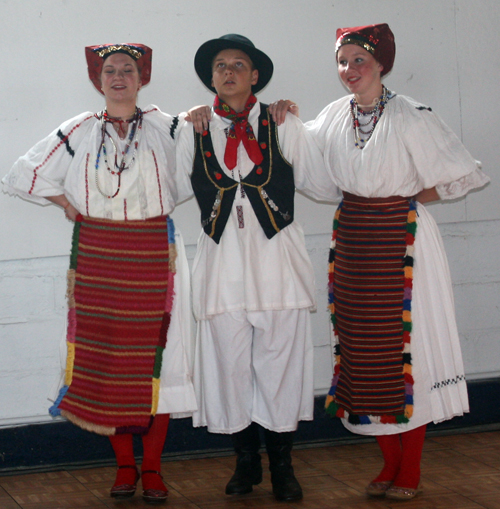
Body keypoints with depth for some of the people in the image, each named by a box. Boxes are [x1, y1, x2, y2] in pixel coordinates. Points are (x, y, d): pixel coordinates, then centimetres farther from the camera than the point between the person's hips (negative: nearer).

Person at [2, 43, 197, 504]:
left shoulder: (165, 128, 5)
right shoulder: (79, 132, 7)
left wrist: (166, 205, 3)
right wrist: (68, 204, 7)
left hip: (153, 255, -1)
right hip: (98, 256, 1)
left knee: (154, 355, -2)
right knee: (107, 357, 2)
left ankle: (152, 467, 6)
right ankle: (124, 465, 13)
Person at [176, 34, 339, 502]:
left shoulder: (283, 126, 4)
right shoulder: (193, 132, 8)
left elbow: (324, 188, 9)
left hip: (277, 257, -1)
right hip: (222, 260, 1)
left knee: (279, 364, 1)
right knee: (229, 366, 4)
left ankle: (282, 466, 14)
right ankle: (246, 463, 20)